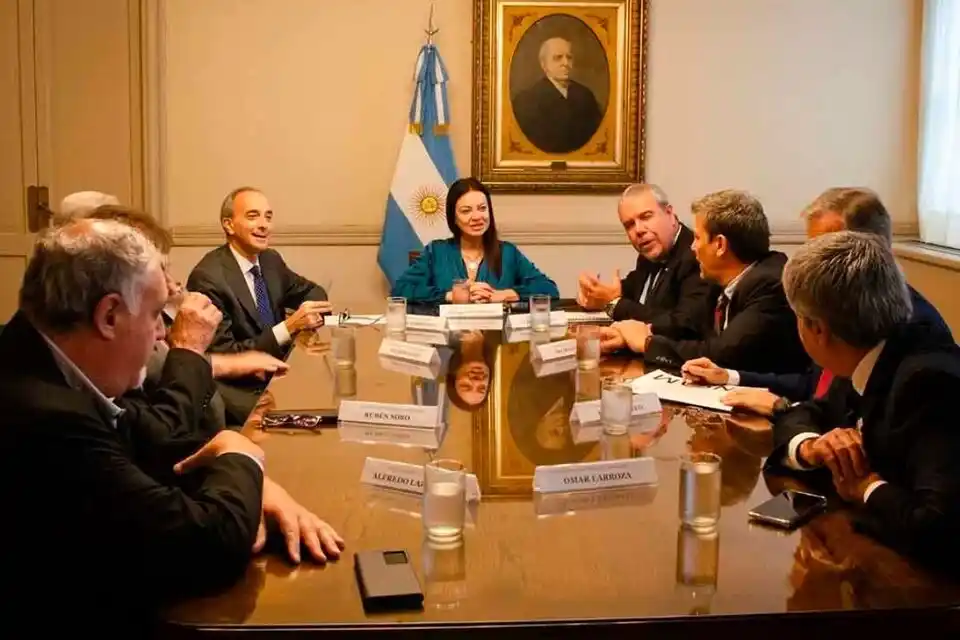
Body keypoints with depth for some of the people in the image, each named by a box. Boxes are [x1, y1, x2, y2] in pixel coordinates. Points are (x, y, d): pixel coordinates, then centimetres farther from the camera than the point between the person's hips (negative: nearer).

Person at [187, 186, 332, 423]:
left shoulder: (270, 260, 5)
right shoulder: (208, 278, -17)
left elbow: (310, 291, 20)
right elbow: (220, 358, -20)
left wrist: (310, 316, -6)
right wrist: (288, 327, -27)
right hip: (239, 391, -7)